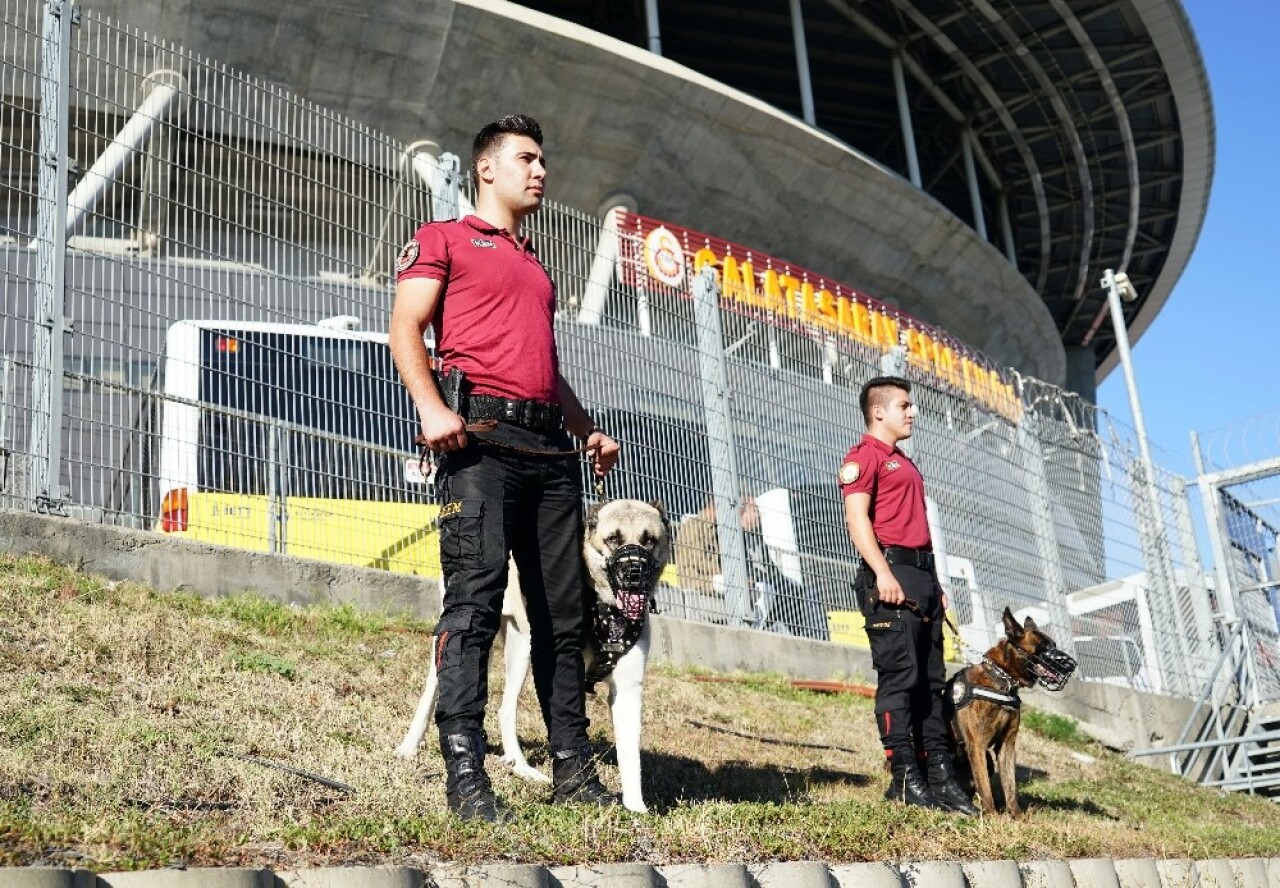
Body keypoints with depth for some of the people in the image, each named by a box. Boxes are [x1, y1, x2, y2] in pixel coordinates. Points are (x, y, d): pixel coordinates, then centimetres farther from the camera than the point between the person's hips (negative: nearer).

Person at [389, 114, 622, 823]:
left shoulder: (535, 267, 31)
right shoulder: (442, 239, 11)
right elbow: (406, 329, -2)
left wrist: (586, 429, 19)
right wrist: (431, 407, -18)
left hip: (550, 447, 7)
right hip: (481, 435, -7)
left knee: (563, 609, 4)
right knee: (476, 592, -15)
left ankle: (573, 768, 9)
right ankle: (465, 772, -14)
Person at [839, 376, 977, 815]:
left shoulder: (905, 463, 27)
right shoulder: (864, 456, -2)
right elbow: (857, 517, -14)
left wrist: (934, 582, 19)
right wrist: (882, 573, -23)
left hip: (921, 575, 10)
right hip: (891, 572, -9)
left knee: (931, 679, 8)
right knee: (899, 675, -10)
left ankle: (940, 776, 10)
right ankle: (904, 777, -8)